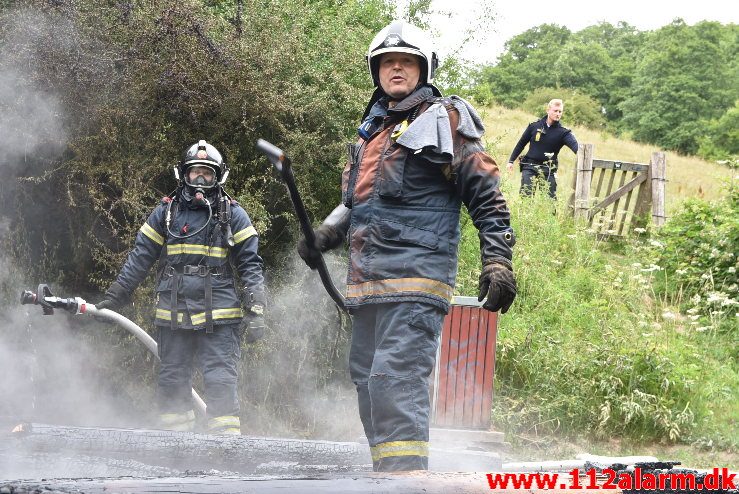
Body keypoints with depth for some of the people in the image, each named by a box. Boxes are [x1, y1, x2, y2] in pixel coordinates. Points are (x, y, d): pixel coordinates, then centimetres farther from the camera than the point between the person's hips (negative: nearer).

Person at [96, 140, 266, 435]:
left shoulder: (232, 215, 6)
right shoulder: (166, 213, 11)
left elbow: (250, 265, 4)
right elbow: (139, 258, 15)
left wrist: (256, 311, -5)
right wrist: (113, 297, 12)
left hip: (218, 319, -3)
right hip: (173, 316, 3)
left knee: (221, 382, -9)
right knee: (172, 381, 7)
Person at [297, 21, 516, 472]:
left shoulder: (444, 121, 0)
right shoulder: (372, 129, 22)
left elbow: (487, 197, -3)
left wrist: (498, 263, -11)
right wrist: (324, 236, 16)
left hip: (415, 281, -9)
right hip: (367, 282, 9)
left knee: (395, 383, -19)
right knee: (368, 383, 11)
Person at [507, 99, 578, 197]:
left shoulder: (563, 132, -4)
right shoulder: (534, 126, 0)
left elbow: (573, 144, -23)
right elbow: (521, 143, 10)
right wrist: (511, 160, 11)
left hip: (548, 169, 0)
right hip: (529, 167, 0)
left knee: (551, 198, -2)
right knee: (525, 196, -9)